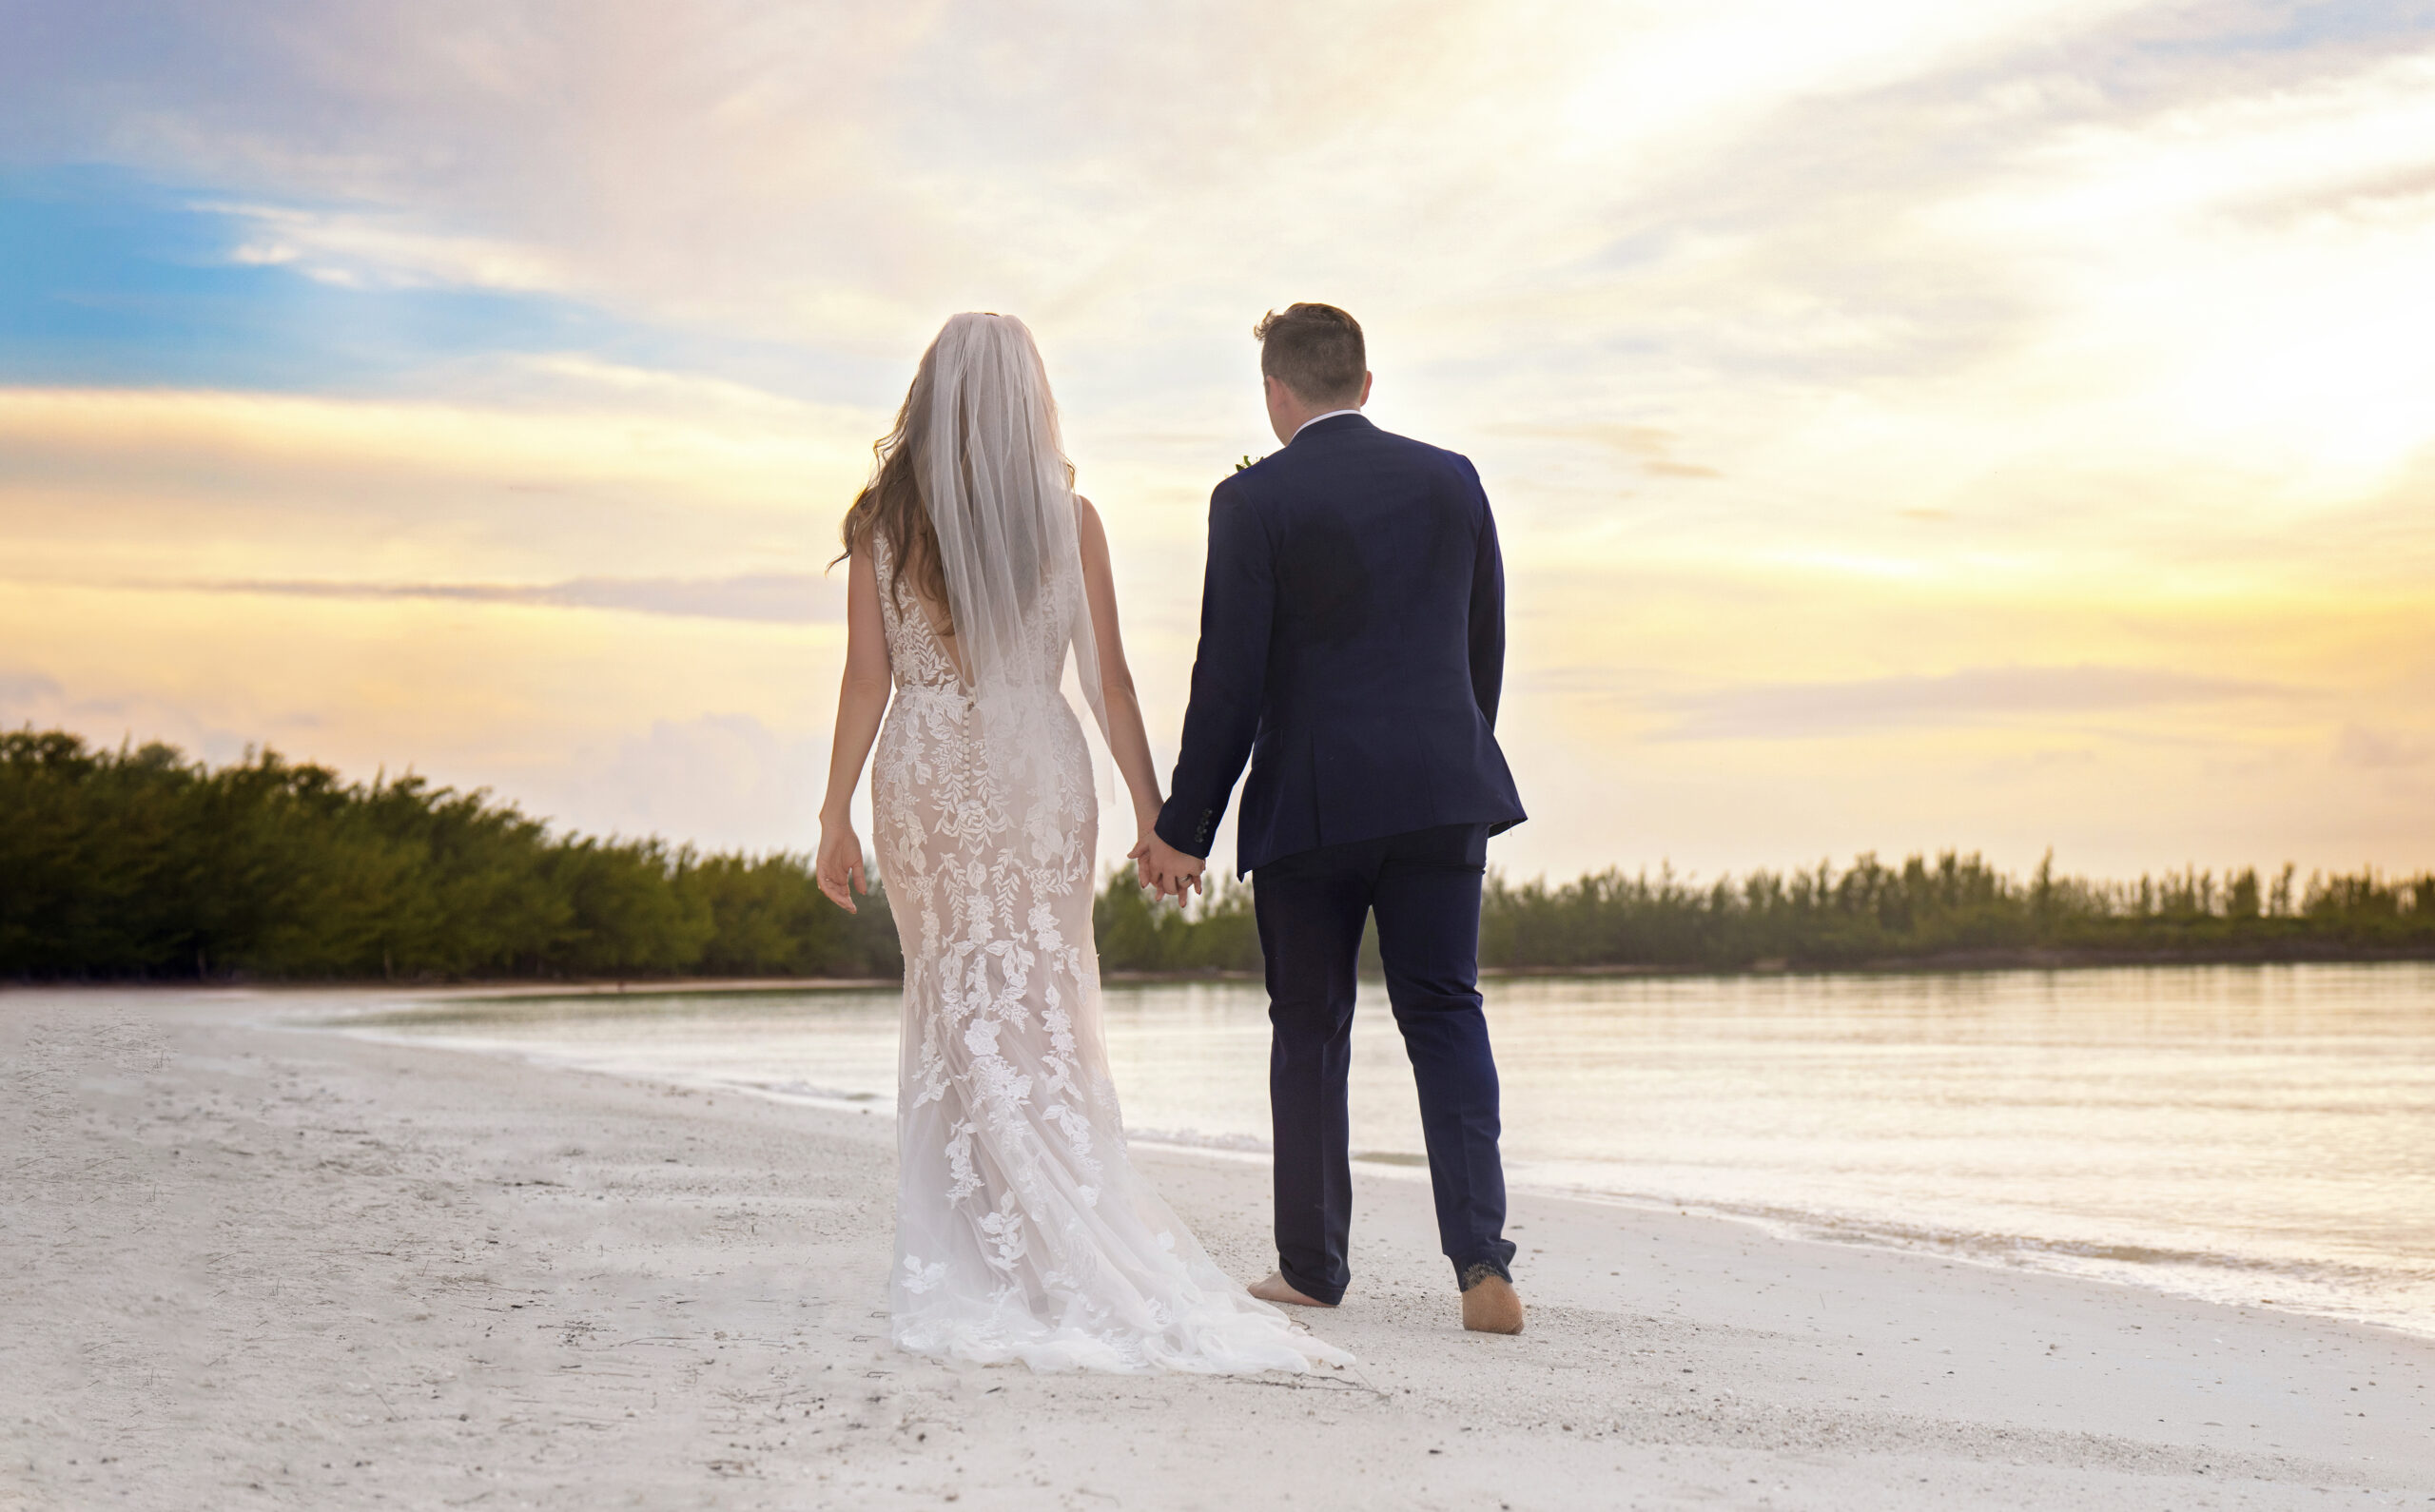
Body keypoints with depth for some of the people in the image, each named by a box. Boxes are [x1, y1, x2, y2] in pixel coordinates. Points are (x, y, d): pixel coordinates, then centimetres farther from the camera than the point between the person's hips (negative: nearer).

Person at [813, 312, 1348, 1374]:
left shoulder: (883, 518, 1)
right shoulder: (1068, 517, -1)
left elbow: (866, 676, -2)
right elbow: (1108, 682, -2)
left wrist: (837, 813, 4)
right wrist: (1154, 813, 4)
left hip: (923, 775, 1)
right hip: (1039, 774, -1)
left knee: (951, 1010, 11)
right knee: (1043, 1014, 5)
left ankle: (969, 1256, 9)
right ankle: (1068, 1242, -2)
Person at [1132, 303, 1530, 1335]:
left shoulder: (1253, 501, -6)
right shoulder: (1452, 481, 7)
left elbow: (1230, 681, -8)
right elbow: (1485, 650, 12)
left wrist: (1184, 828, -2)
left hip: (1309, 803, -3)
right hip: (1443, 793, 3)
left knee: (1309, 1028, 10)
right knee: (1445, 1015, 5)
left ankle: (1312, 1262, 19)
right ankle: (1480, 1258, -9)